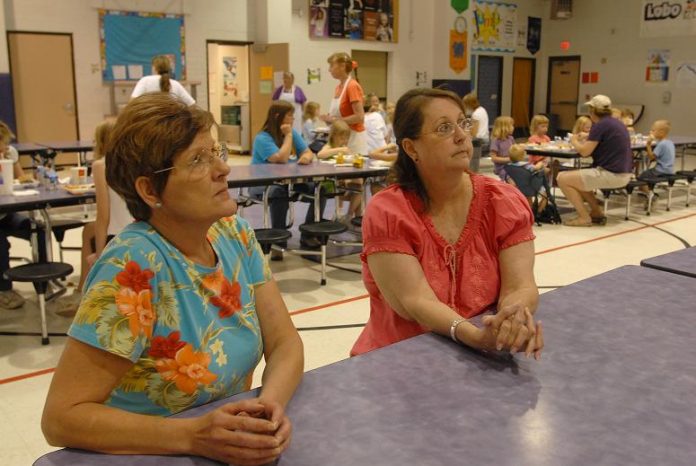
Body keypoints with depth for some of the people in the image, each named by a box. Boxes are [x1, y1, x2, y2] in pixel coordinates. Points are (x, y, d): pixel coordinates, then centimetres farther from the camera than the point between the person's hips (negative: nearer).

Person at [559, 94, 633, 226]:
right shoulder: (616, 123, 14)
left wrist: (574, 141, 2)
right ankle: (597, 213, 21)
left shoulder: (600, 125, -14)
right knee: (577, 178, 27)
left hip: (611, 174, -10)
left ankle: (584, 217, -3)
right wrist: (586, 140, 19)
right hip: (623, 173, 10)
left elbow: (584, 151, -17)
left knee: (563, 178, -6)